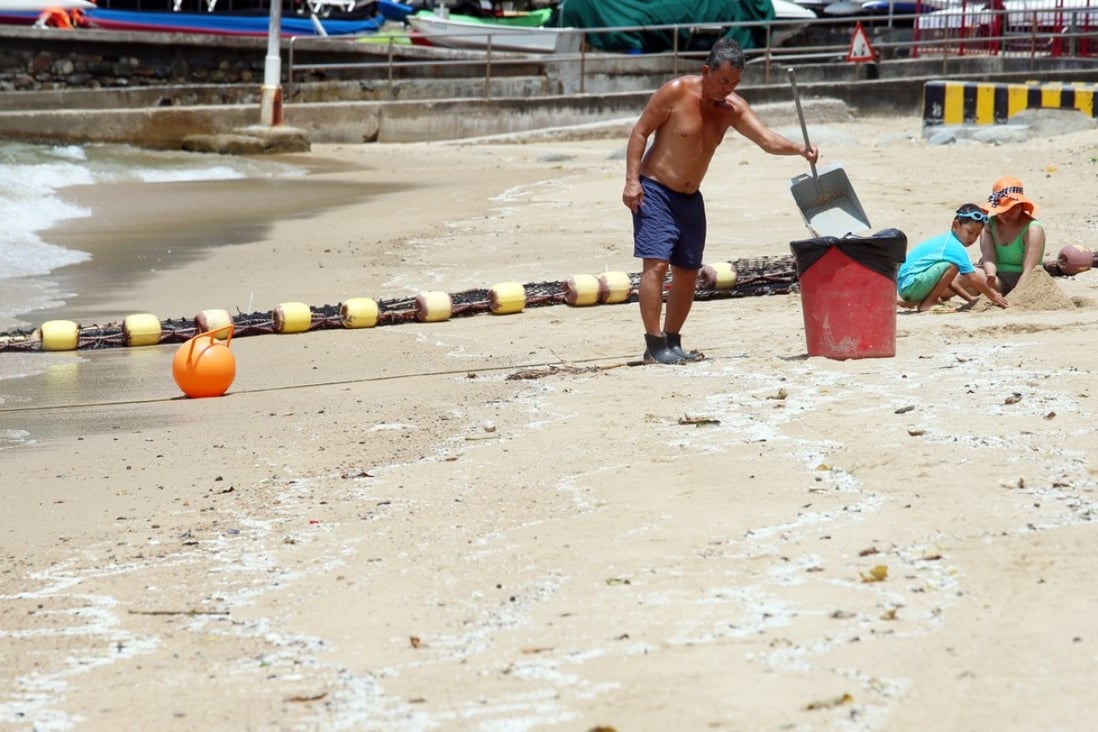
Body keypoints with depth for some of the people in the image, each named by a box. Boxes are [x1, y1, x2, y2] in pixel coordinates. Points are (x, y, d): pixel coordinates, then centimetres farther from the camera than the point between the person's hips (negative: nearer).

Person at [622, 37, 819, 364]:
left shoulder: (733, 107, -1)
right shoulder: (676, 92, -15)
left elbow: (767, 139, -9)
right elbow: (640, 132, -11)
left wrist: (800, 149, -29)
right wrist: (632, 180, -19)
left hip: (690, 198, 6)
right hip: (654, 191, -6)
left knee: (688, 272, 9)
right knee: (656, 263, -16)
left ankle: (672, 341, 20)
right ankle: (655, 345, -16)